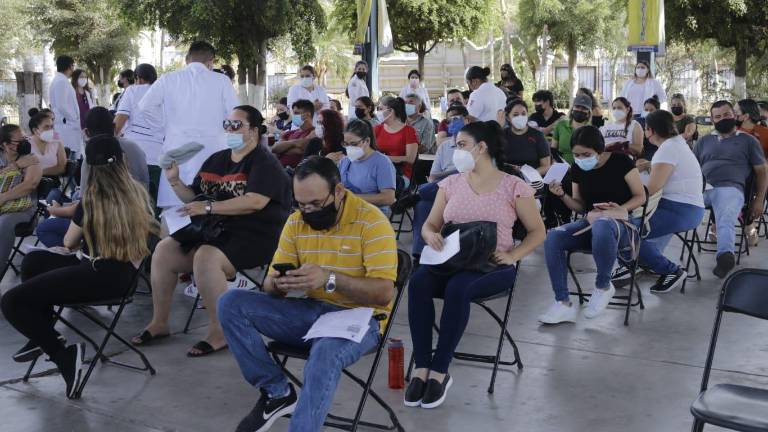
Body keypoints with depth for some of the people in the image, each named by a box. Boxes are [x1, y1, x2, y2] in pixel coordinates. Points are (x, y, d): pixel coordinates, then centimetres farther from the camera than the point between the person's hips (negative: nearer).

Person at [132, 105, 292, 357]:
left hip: (255, 237, -8)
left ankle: (220, 333, -19)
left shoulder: (265, 163, -8)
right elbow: (194, 199, 21)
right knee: (164, 250, -7)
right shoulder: (216, 160, 15)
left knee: (205, 258, -33)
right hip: (216, 231, 8)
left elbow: (255, 202, -24)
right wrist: (175, 181, 2)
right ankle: (159, 322, 7)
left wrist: (208, 208, -24)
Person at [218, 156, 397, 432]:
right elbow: (271, 285, 6)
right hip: (310, 310, 6)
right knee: (231, 303, -12)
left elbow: (384, 293, -20)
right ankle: (276, 393, -8)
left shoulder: (372, 222, -14)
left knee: (325, 355, -40)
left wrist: (329, 279, -33)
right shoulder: (296, 221, 3)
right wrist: (278, 283, -21)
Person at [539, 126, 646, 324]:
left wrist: (621, 208, -21)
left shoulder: (620, 161, -6)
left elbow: (641, 196, -2)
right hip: (590, 222, 5)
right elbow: (580, 206, 13)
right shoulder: (577, 168, 8)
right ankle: (563, 303, -21)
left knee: (601, 226, -43)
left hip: (621, 225, -5)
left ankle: (603, 286, -20)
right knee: (552, 238, -25)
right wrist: (562, 195, -7)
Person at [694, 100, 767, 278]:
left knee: (726, 220, -38)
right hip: (701, 188, 3)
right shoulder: (704, 141, 31)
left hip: (730, 188, -3)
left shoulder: (748, 140, 22)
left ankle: (725, 256, -63)